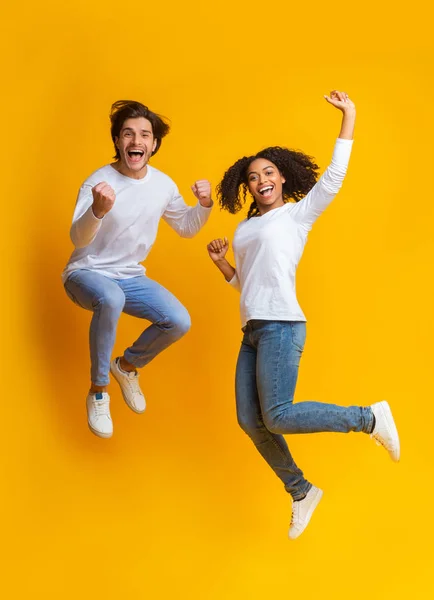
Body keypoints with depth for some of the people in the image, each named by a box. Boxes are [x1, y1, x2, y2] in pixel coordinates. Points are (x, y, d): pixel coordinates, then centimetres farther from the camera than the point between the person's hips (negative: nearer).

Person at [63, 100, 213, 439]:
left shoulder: (164, 184, -4)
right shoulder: (99, 181, -21)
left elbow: (186, 228, 11)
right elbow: (78, 239, -32)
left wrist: (205, 205, -11)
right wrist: (98, 210, -53)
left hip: (130, 277, 6)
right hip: (87, 274, -5)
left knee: (179, 322, -12)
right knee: (111, 297, -39)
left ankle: (128, 365, 19)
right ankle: (98, 391, -19)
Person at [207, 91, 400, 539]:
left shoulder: (299, 213, 4)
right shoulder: (244, 228, 21)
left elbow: (334, 176, -8)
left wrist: (349, 117, -9)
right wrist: (219, 262, 8)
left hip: (282, 325, -7)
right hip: (251, 331, 7)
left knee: (278, 417, -19)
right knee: (250, 422, 1)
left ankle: (369, 418, -1)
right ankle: (301, 492, 18)